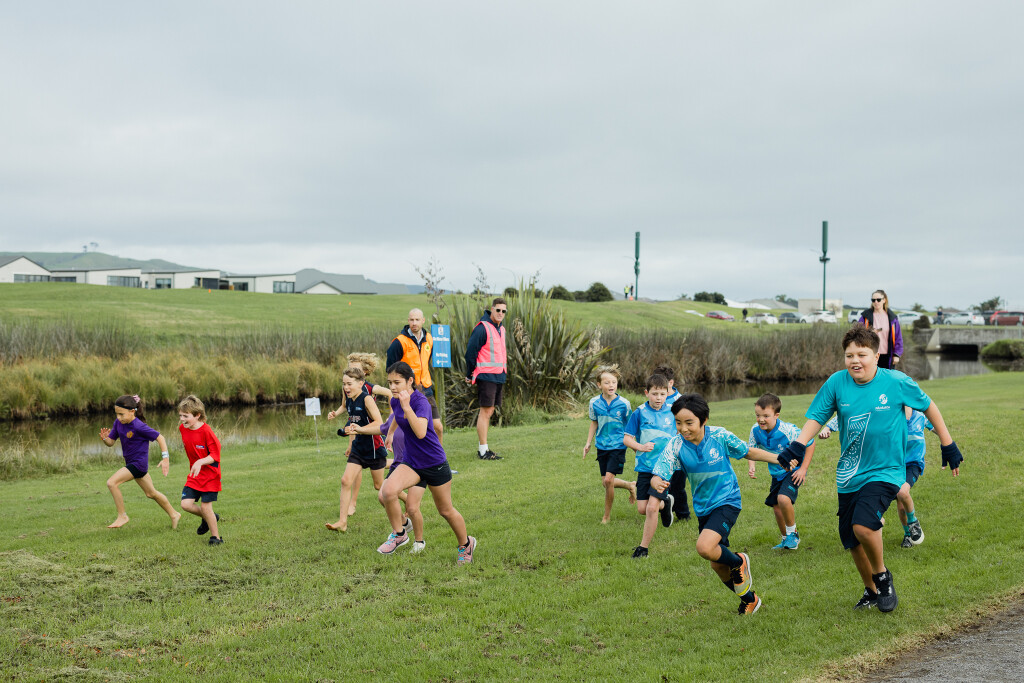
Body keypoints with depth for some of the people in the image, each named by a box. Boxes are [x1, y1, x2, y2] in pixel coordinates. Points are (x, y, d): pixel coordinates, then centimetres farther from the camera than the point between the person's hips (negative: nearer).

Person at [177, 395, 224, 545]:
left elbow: (215, 455, -20)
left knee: (205, 506, -5)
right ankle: (209, 518, 23)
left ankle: (215, 536, 14)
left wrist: (200, 462, -34)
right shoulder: (182, 429, 0)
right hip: (194, 475, 6)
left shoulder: (206, 431, -21)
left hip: (209, 475, -6)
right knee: (185, 504, -5)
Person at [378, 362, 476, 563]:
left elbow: (420, 432, -40)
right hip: (410, 462, 5)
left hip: (434, 463, -5)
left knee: (446, 510, 10)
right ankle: (399, 534, -2)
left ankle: (465, 544, 36)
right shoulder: (396, 401, -2)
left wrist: (406, 406, -43)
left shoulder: (421, 402, -23)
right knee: (387, 492, -23)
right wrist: (390, 432, 38)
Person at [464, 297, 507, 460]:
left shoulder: (501, 328, 16)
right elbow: (470, 351, -13)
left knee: (489, 411, 12)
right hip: (486, 376, -9)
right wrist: (470, 375, -8)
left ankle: (482, 447, 19)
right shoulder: (482, 328, -12)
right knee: (486, 411, -9)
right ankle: (483, 451, -7)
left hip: (499, 376, 9)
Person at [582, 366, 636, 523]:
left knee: (608, 479, -14)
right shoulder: (594, 403, -3)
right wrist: (588, 443, 9)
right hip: (602, 446, 4)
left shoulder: (624, 404, -10)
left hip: (618, 446, -4)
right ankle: (630, 486, 37)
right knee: (605, 482, 7)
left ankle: (607, 516, 2)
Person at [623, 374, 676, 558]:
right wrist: (640, 447, -18)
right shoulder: (640, 413, -3)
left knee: (652, 508, -12)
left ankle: (644, 548, 2)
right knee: (642, 509, 2)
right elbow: (626, 439, -2)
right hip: (644, 467, 1)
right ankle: (665, 503, 35)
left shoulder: (671, 413, 1)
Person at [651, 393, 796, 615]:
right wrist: (658, 483, -45)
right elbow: (658, 475, -21)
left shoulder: (720, 436, -15)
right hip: (703, 509, 4)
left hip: (727, 502, -4)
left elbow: (749, 452, 2)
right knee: (718, 566, 13)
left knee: (704, 547, -27)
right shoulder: (676, 445, -12)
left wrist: (778, 459, -7)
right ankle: (749, 599, 38)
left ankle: (738, 562, 4)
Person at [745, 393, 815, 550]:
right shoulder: (756, 430, -14)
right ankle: (786, 539, 33)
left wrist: (803, 469, -17)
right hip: (776, 473, 6)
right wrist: (751, 467, -13)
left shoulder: (788, 430, -29)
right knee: (776, 507, 10)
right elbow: (752, 449, 5)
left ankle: (792, 533, -3)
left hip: (793, 471, -6)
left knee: (783, 499, -27)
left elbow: (810, 443, -16)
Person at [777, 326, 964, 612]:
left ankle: (883, 576, 2)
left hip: (885, 471, -4)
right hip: (849, 475, 4)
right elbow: (816, 416, 1)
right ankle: (872, 590, 33)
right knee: (851, 537, 8)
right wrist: (798, 445, -17)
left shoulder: (896, 382, -9)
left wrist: (948, 445, 9)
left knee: (863, 525, -26)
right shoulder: (837, 383, -4)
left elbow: (928, 406, 6)